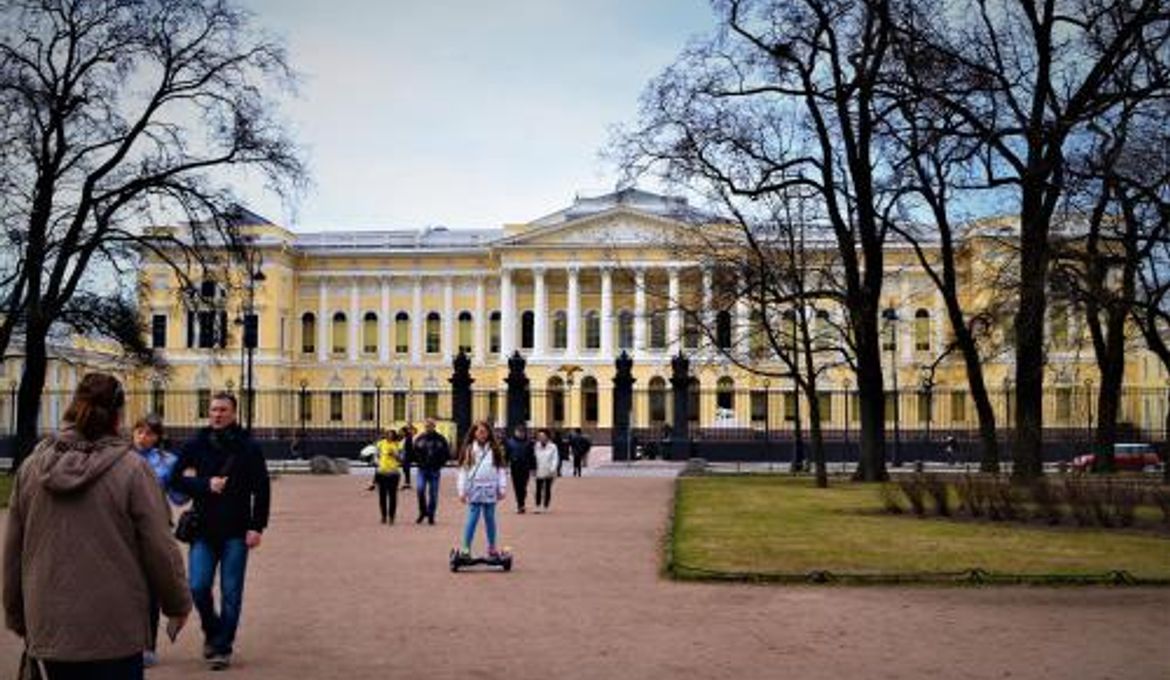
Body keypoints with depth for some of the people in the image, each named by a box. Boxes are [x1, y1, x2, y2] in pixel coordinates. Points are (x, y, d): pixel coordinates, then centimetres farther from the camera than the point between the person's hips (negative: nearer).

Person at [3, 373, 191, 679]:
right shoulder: (132, 468, -11)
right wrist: (178, 605, 7)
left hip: (48, 630, 5)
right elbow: (160, 549, -9)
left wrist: (17, 617, 21)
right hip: (115, 634, -4)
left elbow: (12, 551, 10)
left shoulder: (31, 466, 3)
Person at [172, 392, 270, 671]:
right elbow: (176, 479, 2)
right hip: (204, 530, 1)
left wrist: (257, 527, -8)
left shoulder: (248, 448, -1)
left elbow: (261, 490, -1)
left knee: (231, 593, 2)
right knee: (198, 587, -5)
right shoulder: (196, 446, 4)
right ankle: (212, 630, 23)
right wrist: (206, 484, -13)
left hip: (236, 532, -1)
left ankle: (222, 647, 16)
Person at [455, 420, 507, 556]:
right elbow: (463, 471, 2)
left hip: (490, 490, 2)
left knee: (490, 519, 9)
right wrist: (462, 491, -2)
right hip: (474, 490, -2)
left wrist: (502, 488, 2)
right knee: (472, 519, -4)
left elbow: (500, 469, 7)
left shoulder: (494, 450, 7)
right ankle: (466, 548, -1)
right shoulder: (468, 450, 3)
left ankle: (492, 547, 19)